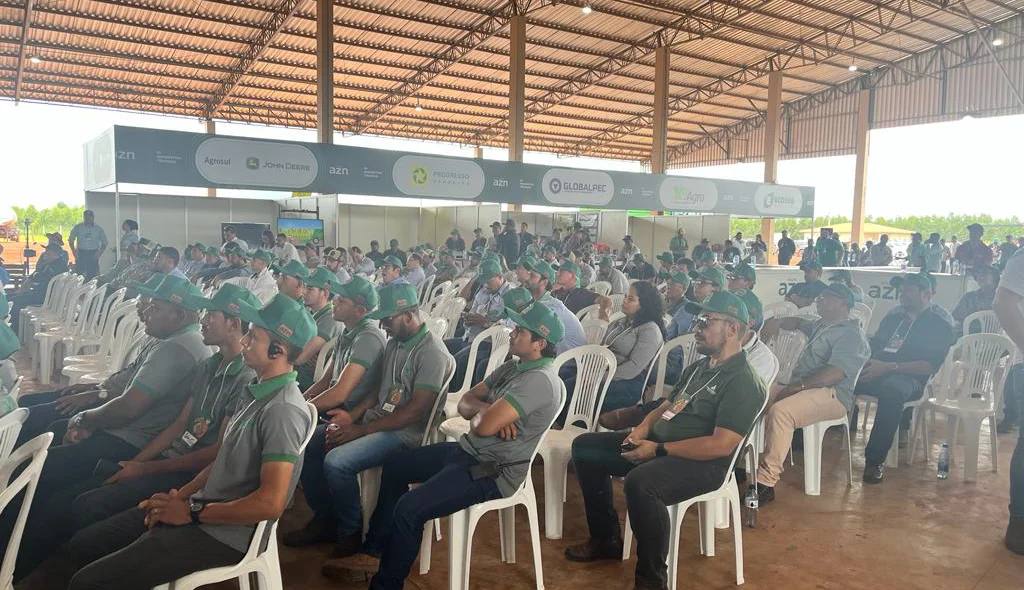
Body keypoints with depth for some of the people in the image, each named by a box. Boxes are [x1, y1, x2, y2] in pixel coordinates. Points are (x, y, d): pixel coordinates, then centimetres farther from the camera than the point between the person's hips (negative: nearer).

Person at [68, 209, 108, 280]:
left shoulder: (98, 229, 8)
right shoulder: (77, 227, 7)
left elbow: (104, 243, 12)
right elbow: (70, 241, 12)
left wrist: (99, 254, -1)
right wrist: (75, 253, 0)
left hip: (93, 254, 0)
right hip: (81, 254, 0)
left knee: (92, 276, -4)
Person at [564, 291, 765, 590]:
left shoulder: (743, 382, -15)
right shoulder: (699, 366, 14)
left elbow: (721, 445, -25)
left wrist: (657, 450, -22)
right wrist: (643, 427, -1)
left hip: (701, 464, -10)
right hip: (656, 443, 10)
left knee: (640, 483, -39)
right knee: (585, 446, 8)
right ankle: (607, 538, 17)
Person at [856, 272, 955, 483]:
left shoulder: (940, 325, 5)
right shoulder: (893, 316, 23)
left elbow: (930, 366, -8)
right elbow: (873, 344, 25)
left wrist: (889, 367, -18)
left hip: (909, 378, -6)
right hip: (875, 372, 6)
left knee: (891, 390, -41)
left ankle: (875, 460, -35)